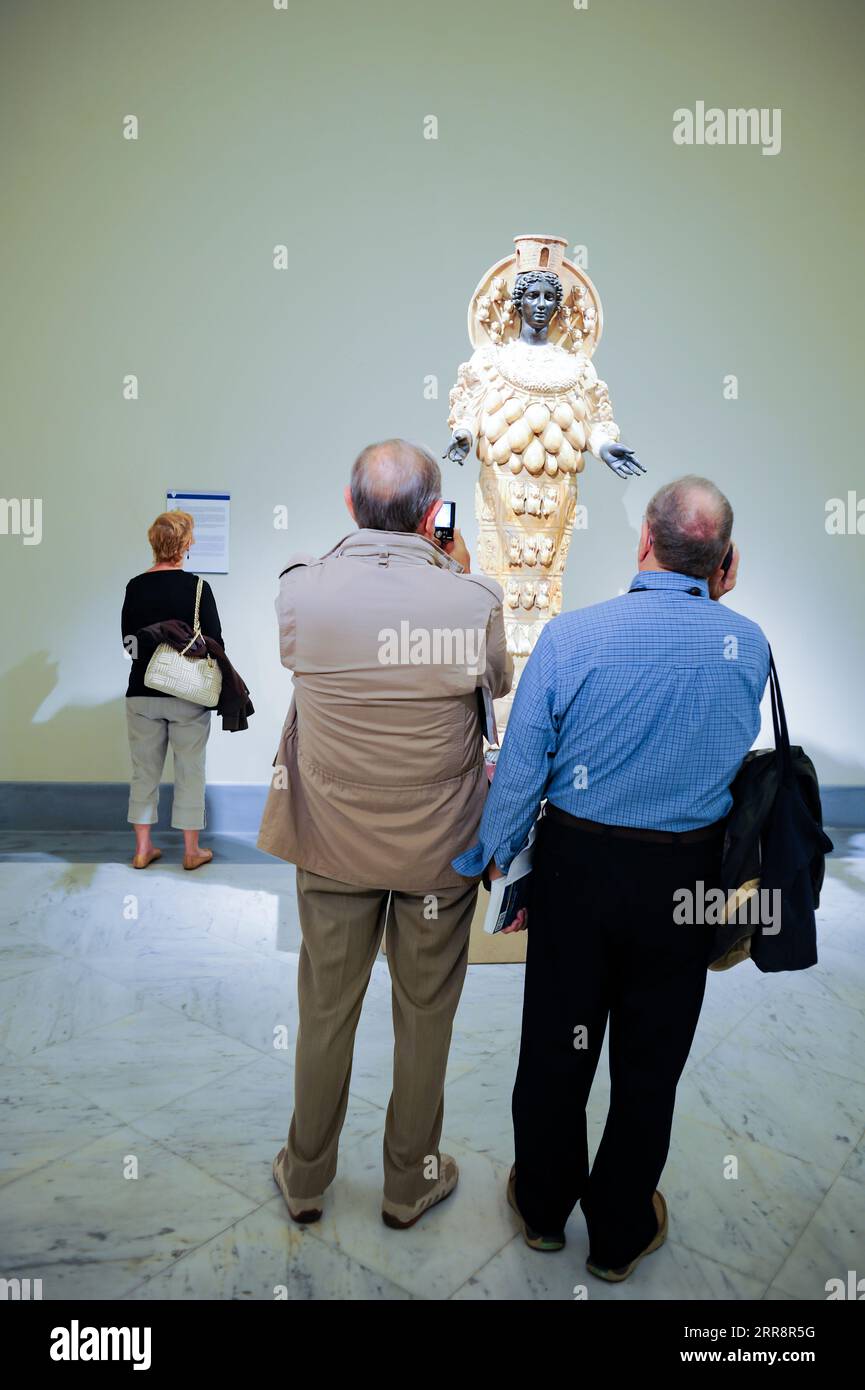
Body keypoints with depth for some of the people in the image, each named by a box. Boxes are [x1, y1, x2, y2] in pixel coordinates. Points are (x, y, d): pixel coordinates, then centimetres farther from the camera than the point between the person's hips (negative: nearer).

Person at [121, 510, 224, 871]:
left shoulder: (135, 587, -1)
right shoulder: (197, 587, -11)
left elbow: (128, 641, 6)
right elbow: (214, 642, -9)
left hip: (142, 693, 3)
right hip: (188, 695, -3)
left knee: (144, 770, 14)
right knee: (190, 772, 8)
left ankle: (143, 849, 22)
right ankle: (191, 851, 17)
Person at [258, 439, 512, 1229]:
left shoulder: (301, 591, -16)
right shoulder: (477, 600, -19)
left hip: (333, 840, 1)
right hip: (442, 846, -1)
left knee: (325, 1009, 19)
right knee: (426, 1015, 18)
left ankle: (306, 1178, 41)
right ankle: (411, 1181, 39)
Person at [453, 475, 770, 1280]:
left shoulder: (571, 634, -15)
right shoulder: (747, 644, -9)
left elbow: (520, 768, -11)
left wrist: (494, 860, 5)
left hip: (577, 862, -1)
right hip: (685, 879, 1)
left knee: (555, 1045, 18)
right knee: (651, 1060, 18)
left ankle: (543, 1209, 41)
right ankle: (619, 1235, 38)